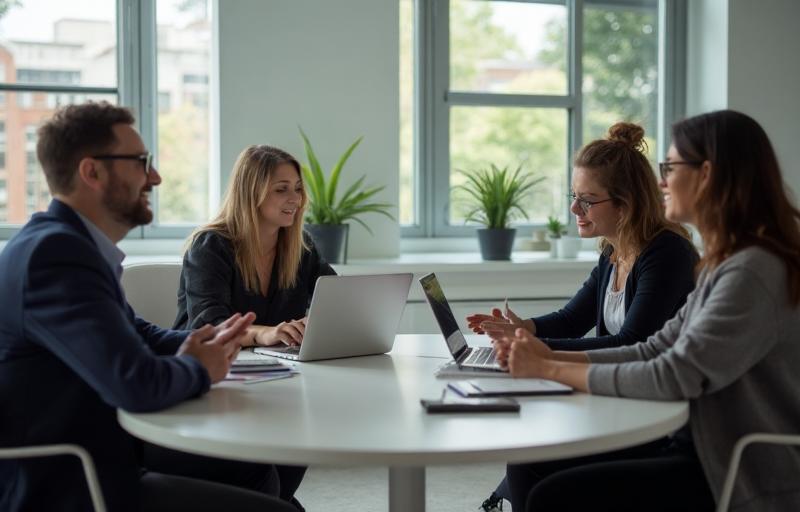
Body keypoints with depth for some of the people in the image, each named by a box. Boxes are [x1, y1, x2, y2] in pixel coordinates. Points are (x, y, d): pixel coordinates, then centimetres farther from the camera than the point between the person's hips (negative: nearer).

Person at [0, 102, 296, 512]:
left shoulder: (70, 243, 9)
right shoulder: (55, 251, -22)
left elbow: (138, 335, 21)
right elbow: (139, 384, -31)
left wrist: (201, 341, 0)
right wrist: (197, 367, -8)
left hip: (88, 462, 10)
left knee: (248, 468, 17)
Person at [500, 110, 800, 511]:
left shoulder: (755, 271, -21)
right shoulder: (729, 263, 11)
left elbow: (674, 377, -25)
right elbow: (656, 350, 9)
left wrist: (548, 370, -16)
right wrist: (553, 356, -3)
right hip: (720, 461, 9)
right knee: (531, 465, 2)